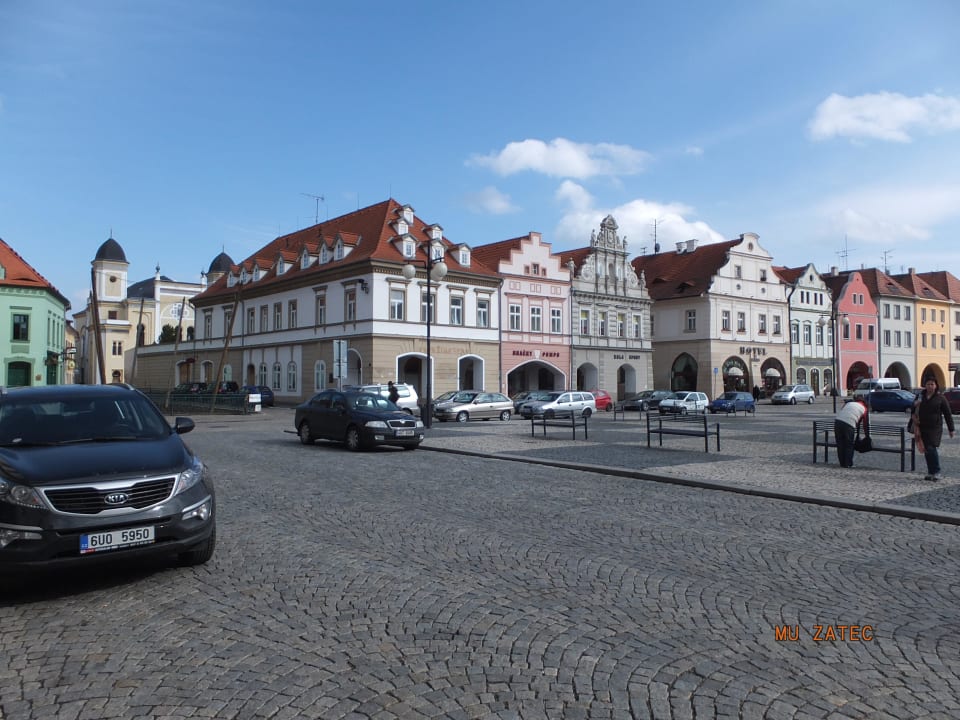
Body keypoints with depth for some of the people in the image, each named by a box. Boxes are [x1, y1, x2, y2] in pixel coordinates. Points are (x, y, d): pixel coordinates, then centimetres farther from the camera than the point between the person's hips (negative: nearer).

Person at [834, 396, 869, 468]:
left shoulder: (849, 403, 29)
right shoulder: (864, 409, 20)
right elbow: (866, 424, 22)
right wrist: (867, 437, 31)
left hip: (837, 421, 3)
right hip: (849, 424, -3)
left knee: (840, 444, 13)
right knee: (849, 445, 12)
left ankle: (842, 463, 21)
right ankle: (848, 464, 15)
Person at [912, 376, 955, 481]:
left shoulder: (940, 398, -1)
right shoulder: (921, 396, 10)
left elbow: (948, 414, 2)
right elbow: (914, 411, 22)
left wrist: (951, 429, 1)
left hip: (935, 428, -4)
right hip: (923, 428, 4)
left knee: (932, 449, -15)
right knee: (927, 451, 7)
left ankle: (937, 473, -8)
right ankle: (931, 473, 16)